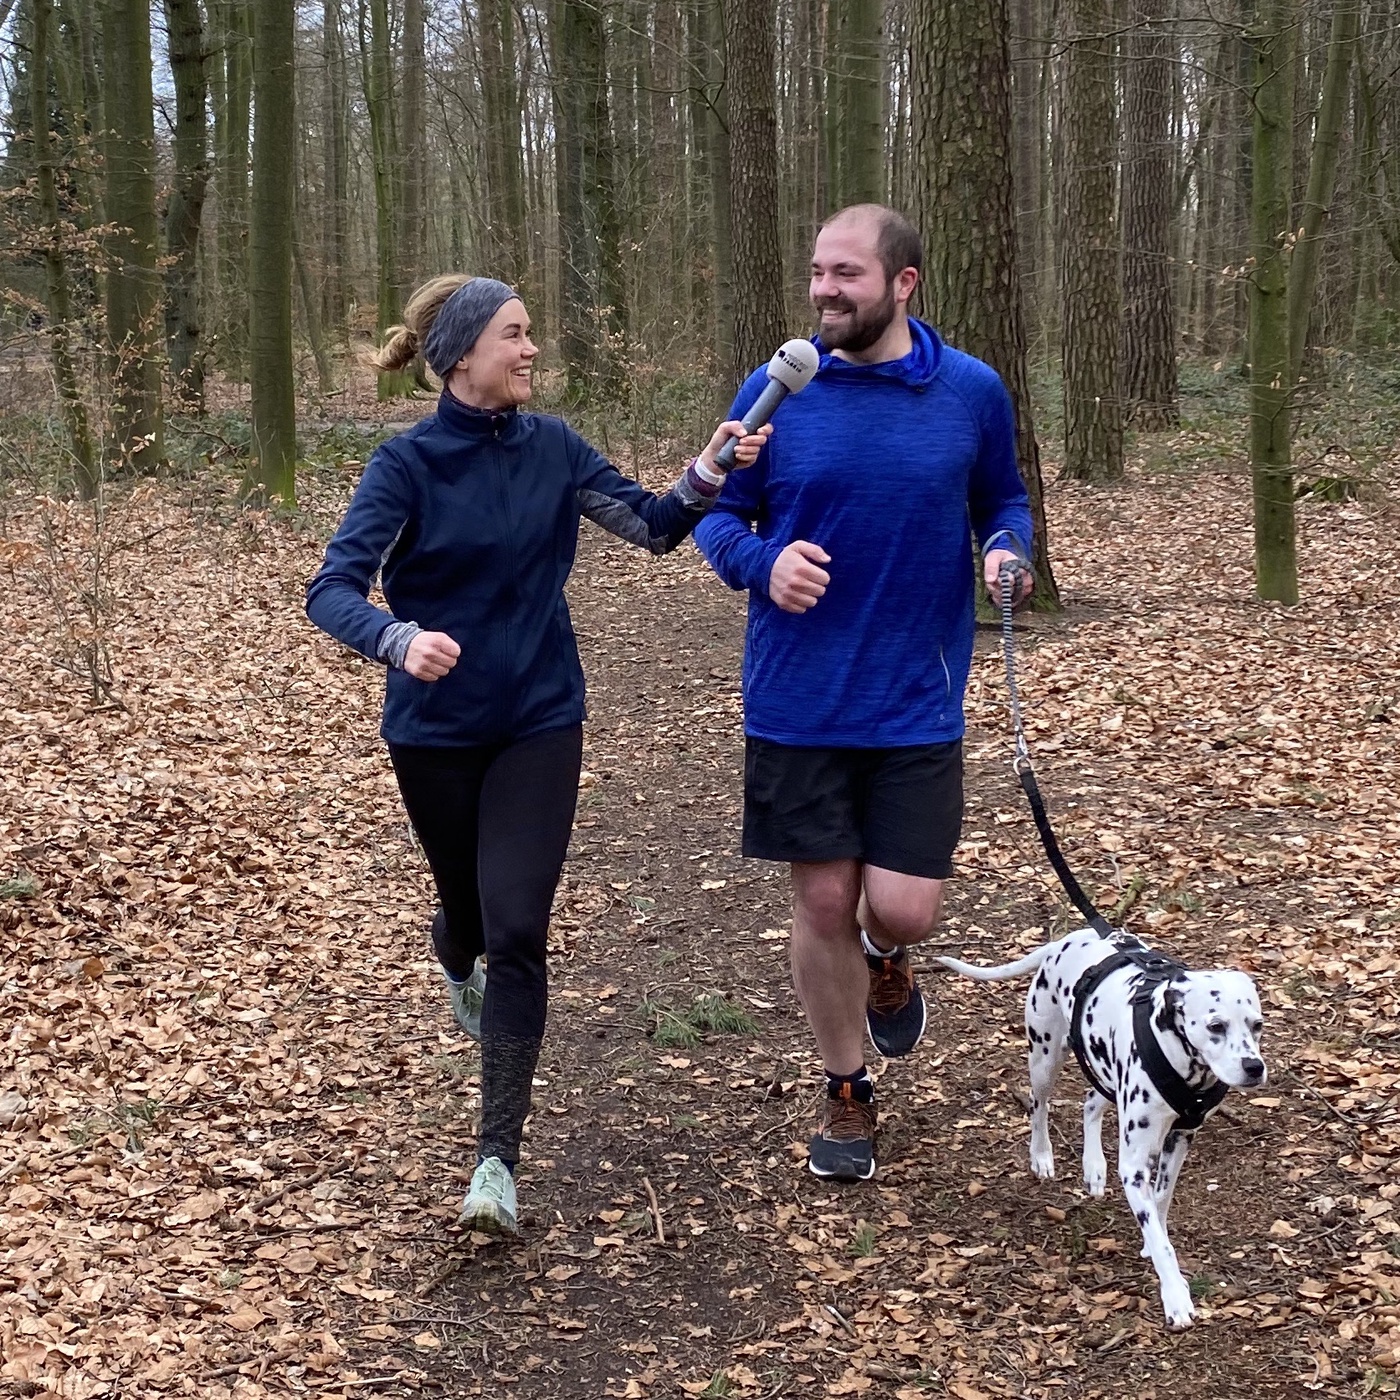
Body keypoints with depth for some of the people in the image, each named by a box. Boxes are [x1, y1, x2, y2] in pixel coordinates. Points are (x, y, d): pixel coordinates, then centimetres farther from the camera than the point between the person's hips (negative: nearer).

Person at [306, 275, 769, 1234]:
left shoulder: (552, 447, -3)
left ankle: (499, 1160, -8)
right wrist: (399, 639, -41)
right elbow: (333, 591, -20)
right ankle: (460, 962, 59)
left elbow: (650, 526, 0)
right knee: (470, 903, 19)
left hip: (540, 724, 1)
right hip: (436, 731, -1)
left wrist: (707, 479, -20)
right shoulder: (408, 463, -13)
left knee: (519, 930, -11)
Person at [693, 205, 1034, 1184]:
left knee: (905, 909, -5)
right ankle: (848, 1094, 28)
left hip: (918, 702, 0)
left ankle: (886, 961, 34)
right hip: (797, 701, 0)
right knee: (823, 902, 7)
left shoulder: (973, 391, -1)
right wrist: (764, 562, -16)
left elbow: (1003, 499, 13)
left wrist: (1009, 551, -10)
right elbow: (717, 515, 5)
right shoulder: (776, 392, -3)